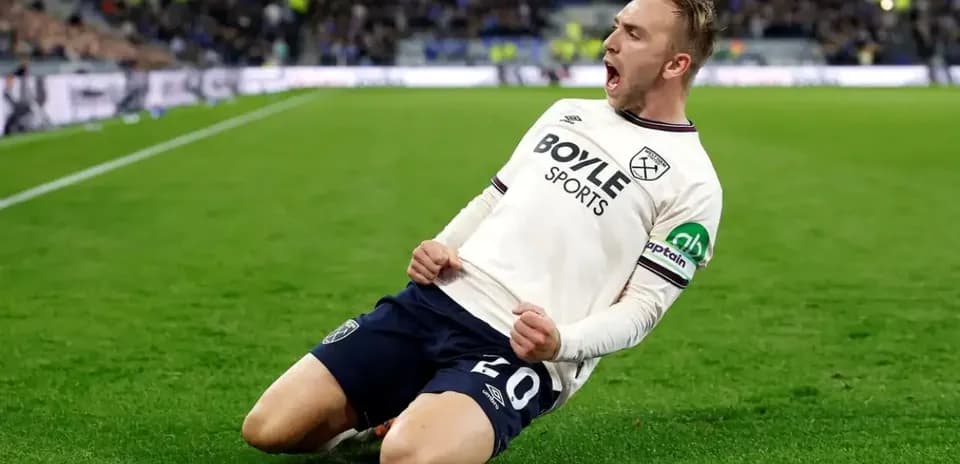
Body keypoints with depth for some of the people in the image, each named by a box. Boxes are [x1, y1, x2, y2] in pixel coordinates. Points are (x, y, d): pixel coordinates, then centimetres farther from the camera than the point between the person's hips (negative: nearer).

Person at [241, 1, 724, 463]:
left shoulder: (691, 183, -2)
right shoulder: (567, 112, 18)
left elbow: (642, 305, -5)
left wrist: (561, 342, -24)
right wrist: (439, 248, 5)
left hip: (521, 349, -6)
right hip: (436, 300, 6)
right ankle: (409, 408, 20)